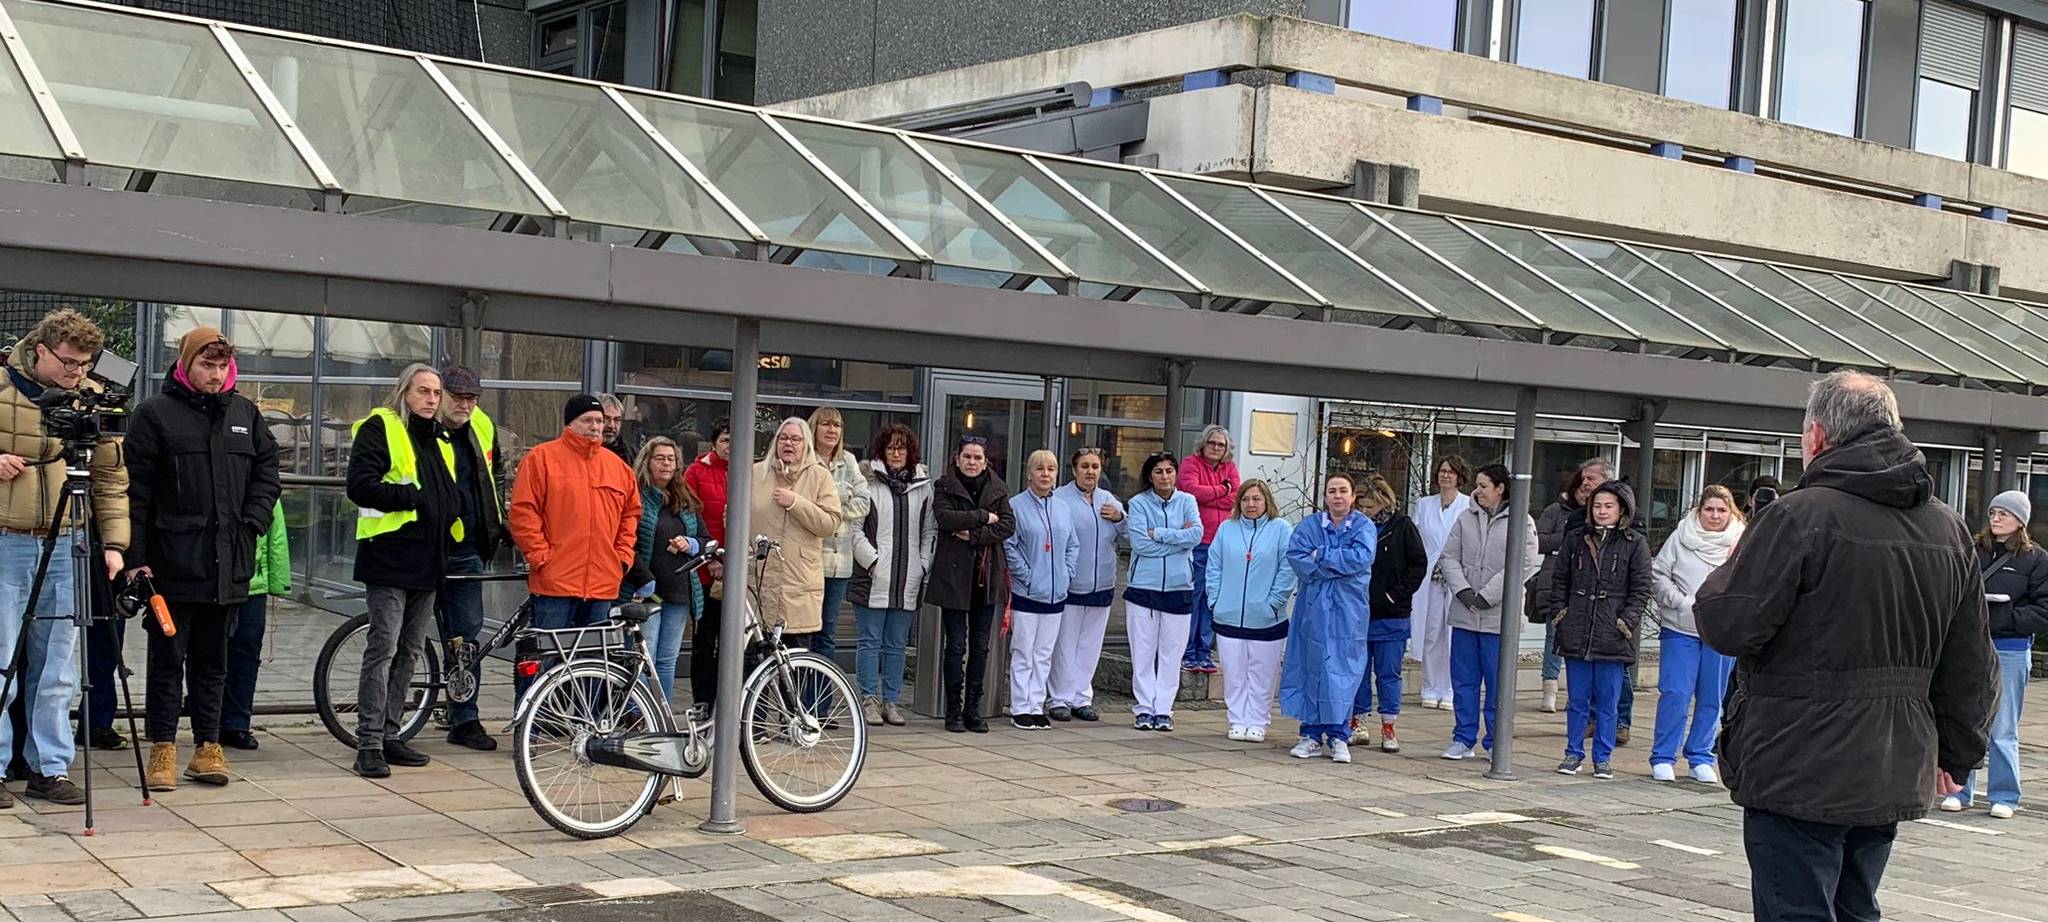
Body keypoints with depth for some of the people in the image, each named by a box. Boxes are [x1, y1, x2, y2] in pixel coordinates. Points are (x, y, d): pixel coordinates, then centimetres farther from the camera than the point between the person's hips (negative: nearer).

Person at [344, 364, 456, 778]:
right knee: (383, 649, -9)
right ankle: (369, 743, -5)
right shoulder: (379, 428, -5)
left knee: (408, 652, 12)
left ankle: (389, 734, 21)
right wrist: (412, 497, -19)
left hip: (426, 562, 8)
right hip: (390, 559, -8)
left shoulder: (437, 440, 20)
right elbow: (361, 486, -17)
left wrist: (450, 511, 11)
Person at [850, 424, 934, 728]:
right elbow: (854, 528, -6)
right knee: (870, 640, 3)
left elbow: (930, 531, 13)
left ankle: (890, 700, 17)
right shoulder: (868, 482, -4)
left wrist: (922, 566, 5)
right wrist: (872, 561, -11)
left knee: (897, 643, 10)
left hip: (908, 579, 4)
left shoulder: (923, 486, 9)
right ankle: (869, 699, 10)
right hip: (873, 577, -4)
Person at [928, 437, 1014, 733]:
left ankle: (973, 709, 14)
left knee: (980, 647, 6)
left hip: (986, 576, 3)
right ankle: (954, 711, 7)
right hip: (953, 575, -3)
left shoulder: (997, 489, 9)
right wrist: (984, 517, -14)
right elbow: (945, 517, -17)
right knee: (956, 645, -1)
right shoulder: (945, 487, 1)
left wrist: (975, 536, -15)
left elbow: (1009, 525, -3)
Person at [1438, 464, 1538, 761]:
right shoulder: (1466, 519, 10)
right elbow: (1449, 557, 6)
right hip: (1464, 613, 4)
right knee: (1463, 679, 8)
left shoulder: (1521, 523, -3)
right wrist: (1462, 590, -10)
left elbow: (1523, 565, -11)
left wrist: (1487, 596, -14)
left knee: (1497, 682, 2)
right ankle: (1463, 739, 16)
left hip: (1499, 615, -4)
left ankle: (1495, 742, 12)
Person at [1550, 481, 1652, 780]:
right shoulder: (1576, 540, 9)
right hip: (1576, 634, 2)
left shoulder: (1635, 544, 2)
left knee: (1608, 702, 4)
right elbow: (1560, 579, 15)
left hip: (1613, 638, -2)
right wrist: (1559, 612, 3)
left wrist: (1628, 620, -9)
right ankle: (1574, 753, 18)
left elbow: (1642, 589, 1)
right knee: (1578, 699, 9)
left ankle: (1603, 758, 14)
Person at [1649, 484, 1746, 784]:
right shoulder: (1681, 537, 2)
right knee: (1674, 694, -4)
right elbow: (1659, 574, 1)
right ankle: (1663, 758, 6)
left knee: (1712, 698, 8)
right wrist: (1684, 603, -9)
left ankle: (1701, 758, 21)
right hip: (1680, 628, -1)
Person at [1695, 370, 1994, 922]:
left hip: (1800, 776, -7)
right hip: (1895, 777, 7)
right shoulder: (1948, 529, 9)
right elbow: (1973, 665, 13)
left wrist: (1723, 576, 4)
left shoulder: (1800, 515, -15)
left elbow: (1728, 627, -17)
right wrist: (1955, 753, 23)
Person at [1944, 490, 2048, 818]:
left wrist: (2006, 618, -15)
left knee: (2003, 731, 1)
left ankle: (2004, 796, 11)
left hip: (2010, 651, -3)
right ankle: (1960, 790, 17)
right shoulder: (1972, 550, 6)